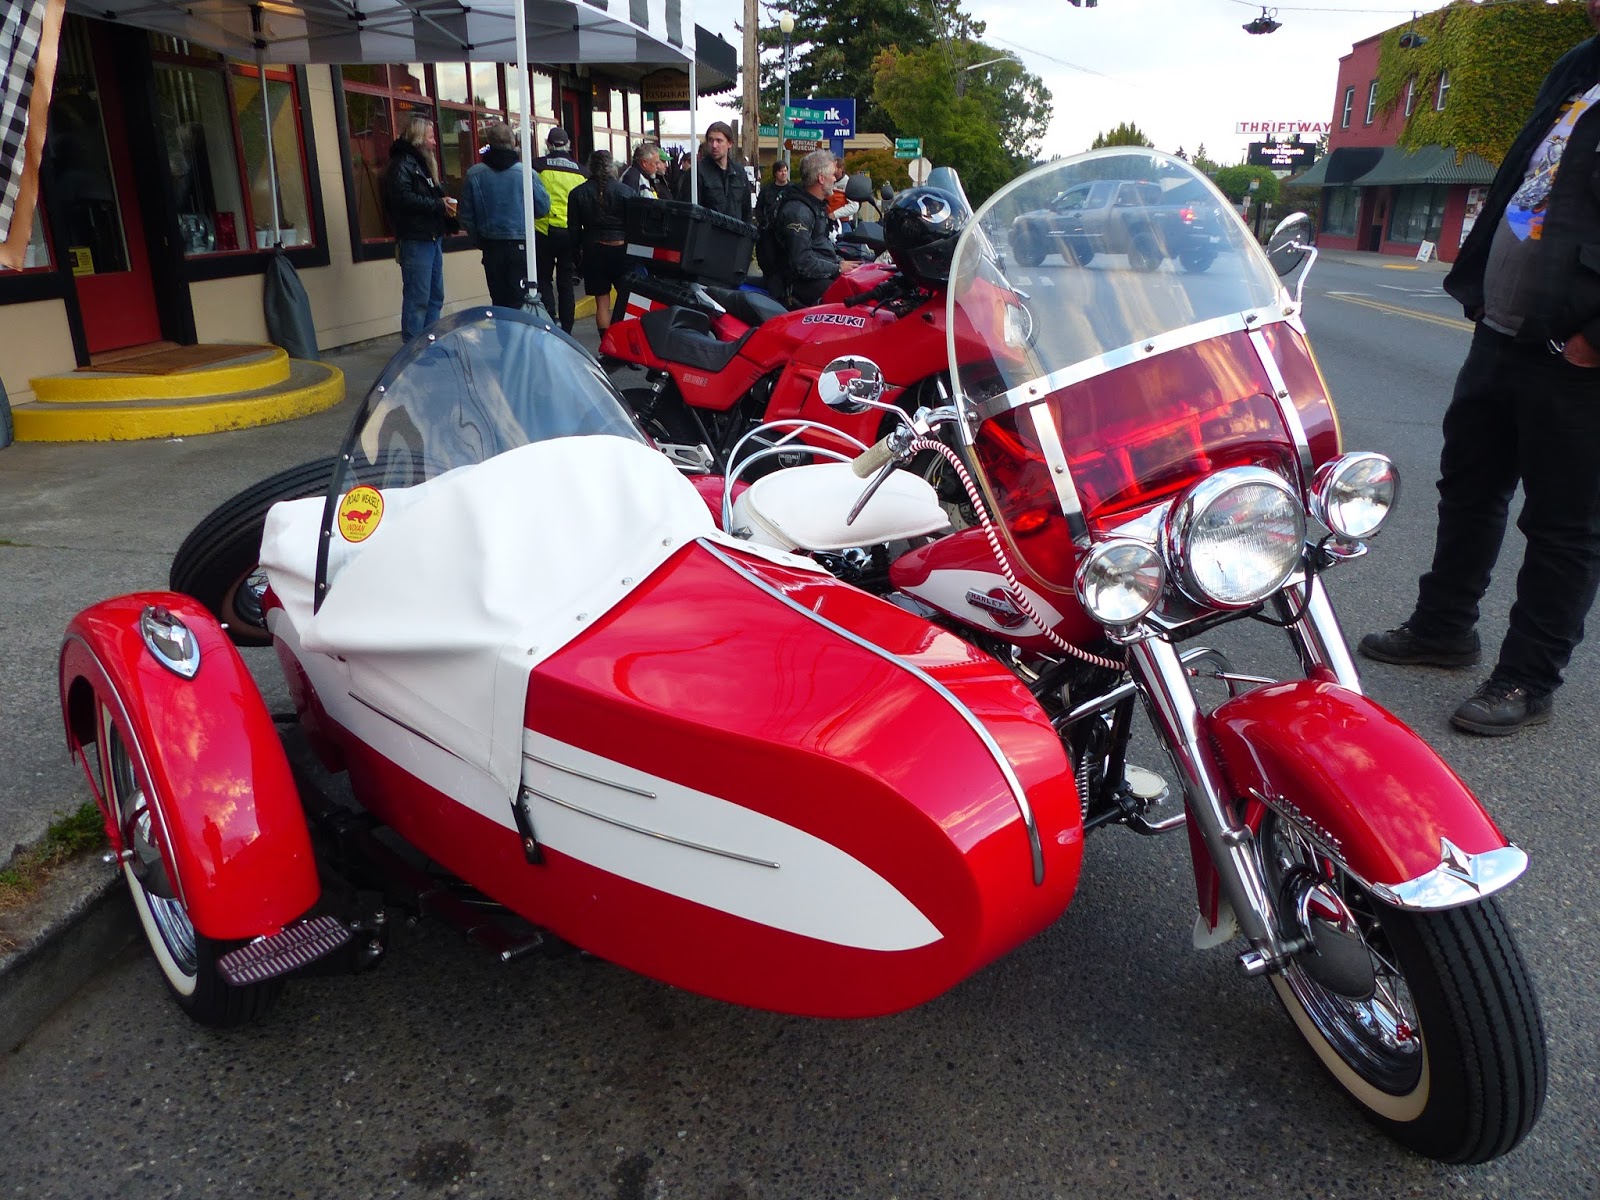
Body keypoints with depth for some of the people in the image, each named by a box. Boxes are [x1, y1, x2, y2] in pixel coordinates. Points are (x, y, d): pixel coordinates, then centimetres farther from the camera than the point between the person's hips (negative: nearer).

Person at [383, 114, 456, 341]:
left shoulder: (421, 163, 21)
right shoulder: (401, 164, -10)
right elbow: (404, 198, -24)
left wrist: (445, 202, 1)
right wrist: (439, 205, -18)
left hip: (432, 238, 10)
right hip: (416, 240, -10)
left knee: (435, 297, 13)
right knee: (418, 298, -9)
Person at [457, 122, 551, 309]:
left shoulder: (474, 174, -3)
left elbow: (467, 217, 0)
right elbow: (543, 208, -2)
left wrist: (481, 241, 13)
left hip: (491, 246, 2)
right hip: (521, 245, -2)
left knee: (498, 301, 11)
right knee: (519, 300, 1)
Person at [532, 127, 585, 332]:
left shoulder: (538, 166, -5)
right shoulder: (580, 170, 6)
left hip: (545, 231, -3)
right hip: (571, 231, 3)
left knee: (544, 279, 8)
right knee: (566, 281, 11)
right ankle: (566, 329, 11)